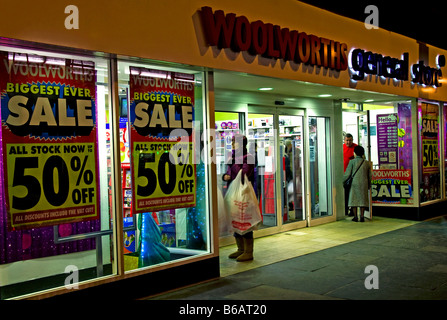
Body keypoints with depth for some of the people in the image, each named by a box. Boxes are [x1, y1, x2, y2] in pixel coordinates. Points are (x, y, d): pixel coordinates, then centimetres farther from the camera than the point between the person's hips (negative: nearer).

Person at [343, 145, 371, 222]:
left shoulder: (352, 162, -5)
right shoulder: (367, 163, 7)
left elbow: (347, 174, -6)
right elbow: (369, 176, 12)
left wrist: (343, 181, 7)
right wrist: (369, 185, 23)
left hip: (354, 183, -3)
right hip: (364, 184, 3)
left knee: (354, 199, 3)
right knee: (362, 199, 8)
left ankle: (355, 216, 3)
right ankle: (362, 216, 4)